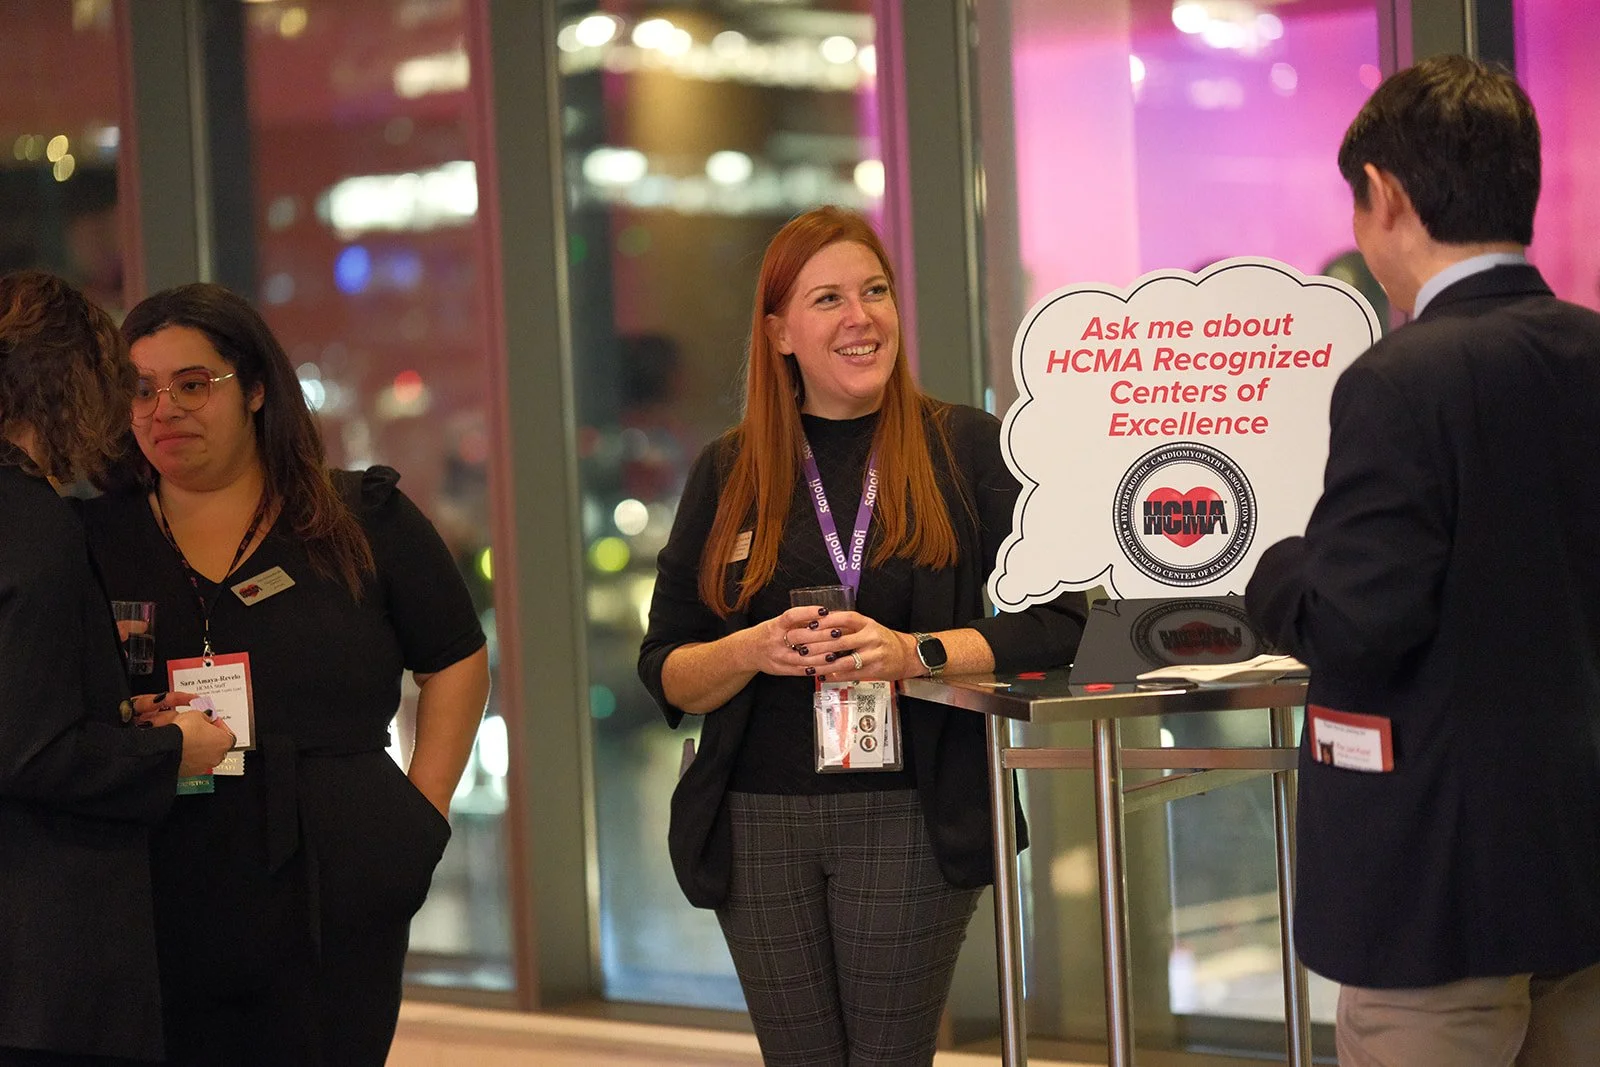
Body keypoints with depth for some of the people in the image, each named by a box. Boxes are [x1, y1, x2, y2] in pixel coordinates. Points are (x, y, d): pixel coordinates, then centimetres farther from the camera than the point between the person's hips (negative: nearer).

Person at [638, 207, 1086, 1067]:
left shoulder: (966, 449, 4)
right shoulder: (729, 472, 10)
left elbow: (1053, 623, -3)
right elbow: (665, 673, 10)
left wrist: (914, 654, -17)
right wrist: (753, 651, -11)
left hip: (911, 815, -2)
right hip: (758, 824, 2)